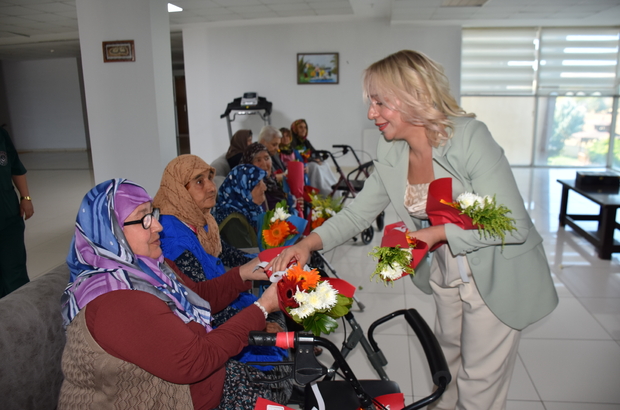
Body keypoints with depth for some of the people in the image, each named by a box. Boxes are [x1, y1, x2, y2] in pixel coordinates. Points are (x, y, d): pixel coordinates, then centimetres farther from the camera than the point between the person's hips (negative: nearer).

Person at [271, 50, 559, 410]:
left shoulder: (469, 137, -27)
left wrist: (438, 234, -27)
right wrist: (308, 244, -14)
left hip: (496, 276, -6)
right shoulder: (391, 153, -8)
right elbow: (359, 211, -2)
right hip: (446, 272, 6)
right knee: (448, 357, 26)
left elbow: (513, 224, -26)